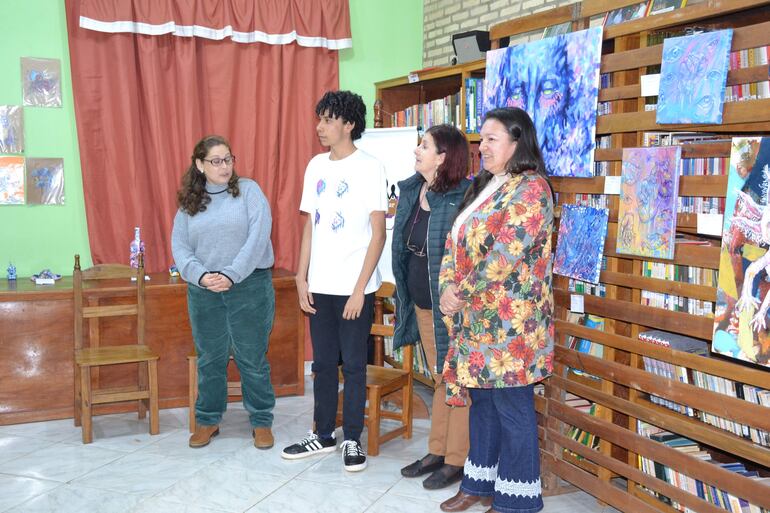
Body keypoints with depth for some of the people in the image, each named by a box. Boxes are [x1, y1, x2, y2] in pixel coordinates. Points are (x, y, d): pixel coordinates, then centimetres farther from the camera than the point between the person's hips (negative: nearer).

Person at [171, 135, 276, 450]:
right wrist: (201, 276, -16)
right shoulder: (189, 202, 9)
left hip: (249, 286, -3)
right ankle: (207, 420, 29)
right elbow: (180, 247, 2)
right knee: (210, 360, 13)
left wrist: (231, 275, -19)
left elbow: (258, 237, -11)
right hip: (203, 292, 3)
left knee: (253, 360, 5)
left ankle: (261, 421, 20)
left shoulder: (248, 190, -1)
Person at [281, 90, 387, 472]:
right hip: (320, 285, 5)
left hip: (354, 287, -5)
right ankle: (323, 435, 28)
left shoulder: (369, 168, -8)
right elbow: (310, 226, 13)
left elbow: (378, 234, -10)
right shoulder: (316, 166, 9)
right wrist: (302, 278, 7)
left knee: (353, 365, 5)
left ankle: (352, 440, 19)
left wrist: (360, 289, -14)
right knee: (323, 363, 14)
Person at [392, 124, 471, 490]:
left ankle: (456, 460, 18)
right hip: (421, 304, 8)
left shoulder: (461, 198, -19)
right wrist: (405, 296, 17)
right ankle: (437, 451, 31)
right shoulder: (411, 192, 6)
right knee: (439, 378, 19)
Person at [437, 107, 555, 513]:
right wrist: (448, 287, -3)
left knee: (512, 407, 2)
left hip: (509, 321, -9)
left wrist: (463, 295, -15)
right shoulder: (483, 186, 15)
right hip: (475, 318, 9)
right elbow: (455, 241, 12)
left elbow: (507, 253, -21)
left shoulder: (531, 188, -12)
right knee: (481, 399, 17)